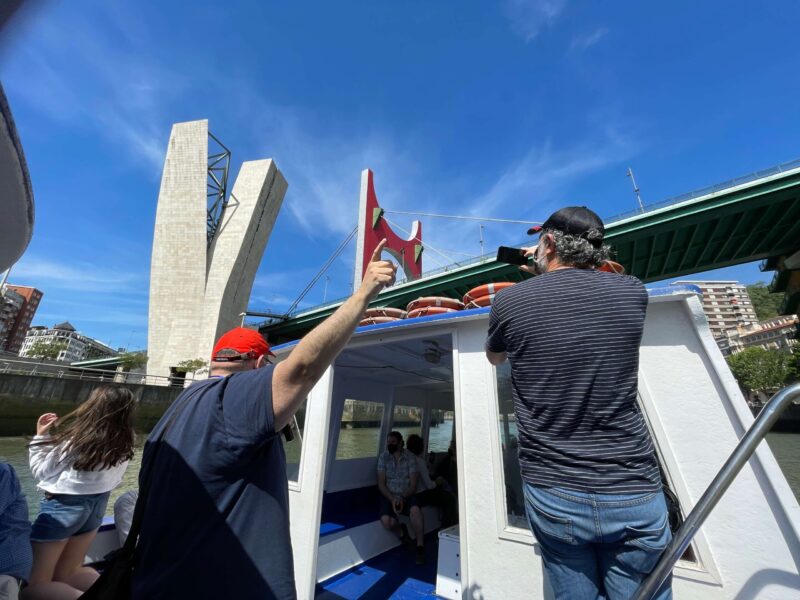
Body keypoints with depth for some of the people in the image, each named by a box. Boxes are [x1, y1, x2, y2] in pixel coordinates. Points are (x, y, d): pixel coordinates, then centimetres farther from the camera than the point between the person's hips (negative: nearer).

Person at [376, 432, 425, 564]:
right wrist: (392, 499, -18)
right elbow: (381, 484, -3)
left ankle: (420, 547, -13)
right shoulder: (383, 457, -3)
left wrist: (403, 498, -23)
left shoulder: (410, 457, -6)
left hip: (407, 495, -1)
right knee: (385, 520, -26)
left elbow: (413, 484, -6)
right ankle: (401, 531, 7)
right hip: (389, 495, 1)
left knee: (415, 510, -32)